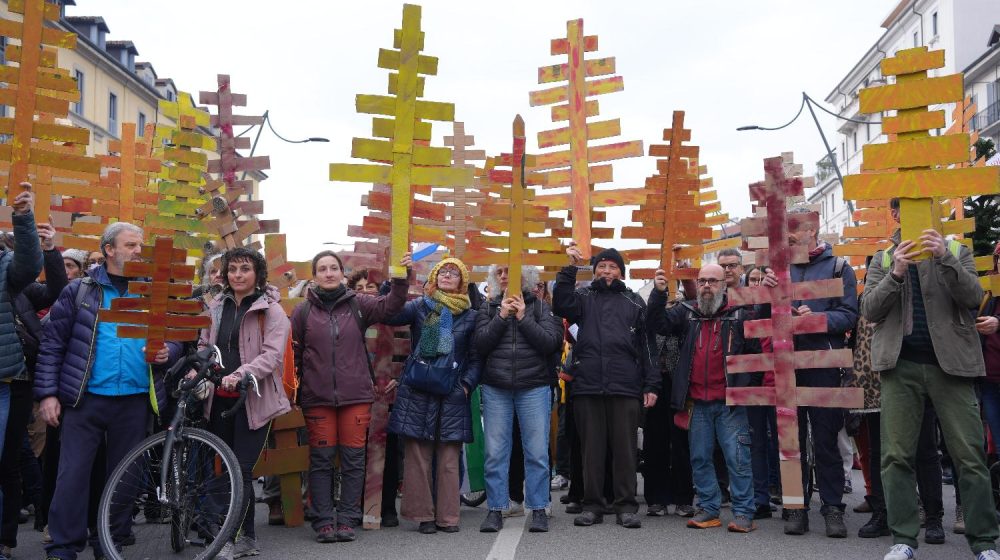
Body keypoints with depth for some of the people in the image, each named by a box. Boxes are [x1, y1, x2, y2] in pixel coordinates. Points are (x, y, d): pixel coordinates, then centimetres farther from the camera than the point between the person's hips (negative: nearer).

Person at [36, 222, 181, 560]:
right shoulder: (80, 291, 4)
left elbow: (175, 338, 15)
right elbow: (52, 344, 3)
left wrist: (167, 353, -9)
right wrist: (47, 393, -4)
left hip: (135, 401, 2)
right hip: (85, 399, -2)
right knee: (72, 475, -4)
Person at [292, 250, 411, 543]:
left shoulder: (359, 304, 5)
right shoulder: (303, 310, 5)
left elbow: (390, 305, -10)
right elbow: (294, 353, 8)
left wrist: (401, 278, -25)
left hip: (356, 395, 0)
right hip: (317, 397, 0)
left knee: (353, 459, 3)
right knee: (321, 460, 4)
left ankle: (347, 520, 12)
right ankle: (323, 521, 12)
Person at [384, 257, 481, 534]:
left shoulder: (470, 316, 10)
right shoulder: (419, 306, 7)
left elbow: (475, 358, 10)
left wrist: (467, 384, -4)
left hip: (452, 395, 1)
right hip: (417, 392, -1)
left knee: (449, 459, 2)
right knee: (418, 457, 0)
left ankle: (447, 516, 11)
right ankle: (423, 515, 10)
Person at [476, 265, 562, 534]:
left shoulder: (540, 306, 5)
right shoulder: (489, 307, 10)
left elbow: (552, 342, -7)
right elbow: (480, 344, -2)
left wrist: (523, 317, -10)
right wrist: (502, 317, -9)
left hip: (534, 386, -1)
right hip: (495, 388, 2)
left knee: (537, 451, 2)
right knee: (495, 451, 4)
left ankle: (538, 509, 13)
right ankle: (495, 509, 13)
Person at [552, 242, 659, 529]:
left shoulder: (634, 302, 14)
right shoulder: (584, 297, 14)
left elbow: (647, 345, 10)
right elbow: (561, 306, -8)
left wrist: (651, 385, 3)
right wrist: (570, 269, -12)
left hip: (625, 387, 0)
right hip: (587, 386, 0)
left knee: (625, 448, 3)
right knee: (592, 447, 6)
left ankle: (626, 506, 11)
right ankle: (592, 505, 14)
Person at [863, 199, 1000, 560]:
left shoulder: (957, 252, 11)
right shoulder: (883, 260, 12)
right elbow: (869, 310, 0)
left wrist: (945, 258, -19)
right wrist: (896, 273, -15)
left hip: (950, 364, 0)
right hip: (900, 366, 1)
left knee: (969, 454, -1)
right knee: (897, 455, -2)